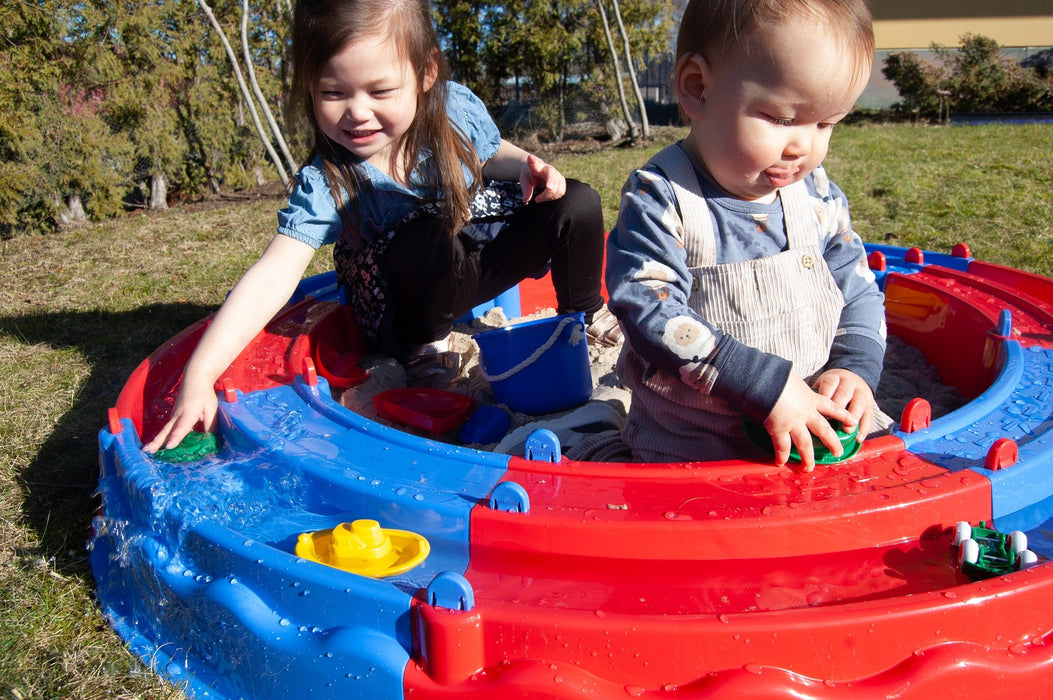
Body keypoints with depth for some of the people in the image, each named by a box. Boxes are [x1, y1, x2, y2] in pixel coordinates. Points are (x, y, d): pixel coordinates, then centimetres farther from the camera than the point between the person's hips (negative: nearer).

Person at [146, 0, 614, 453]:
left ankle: (584, 313, 16)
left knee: (577, 203, -12)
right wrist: (198, 378, -43)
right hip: (420, 300, -4)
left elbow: (493, 153, 7)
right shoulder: (327, 182, -28)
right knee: (427, 240, -37)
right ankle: (426, 342, -6)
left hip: (488, 255, 4)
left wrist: (530, 167, -16)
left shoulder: (457, 110, -17)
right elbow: (271, 278, -35)